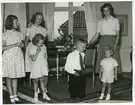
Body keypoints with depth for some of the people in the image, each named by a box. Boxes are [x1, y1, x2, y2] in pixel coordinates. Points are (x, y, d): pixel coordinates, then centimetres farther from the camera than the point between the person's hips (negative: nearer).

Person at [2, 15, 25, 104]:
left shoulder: (19, 34, 8)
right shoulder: (5, 34, -8)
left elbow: (22, 45, 17)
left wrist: (21, 45, -7)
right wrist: (14, 45, -19)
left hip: (18, 56, 5)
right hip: (8, 57, -5)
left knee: (15, 77, 10)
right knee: (9, 77, 4)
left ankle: (15, 96, 19)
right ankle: (11, 97, 13)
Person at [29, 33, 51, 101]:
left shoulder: (43, 47, 4)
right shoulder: (32, 48, -11)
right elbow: (33, 59, -18)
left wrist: (47, 65, 13)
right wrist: (38, 51, -22)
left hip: (43, 66, 3)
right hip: (36, 67, -3)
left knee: (42, 80, 7)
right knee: (36, 81, 6)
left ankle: (44, 94, 15)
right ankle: (36, 95, 19)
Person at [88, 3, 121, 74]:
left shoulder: (115, 20, 9)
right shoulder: (100, 22, 13)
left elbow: (117, 34, 2)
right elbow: (97, 35, 11)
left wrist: (116, 44, -13)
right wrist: (89, 43, 3)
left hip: (112, 41, -2)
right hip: (103, 42, 2)